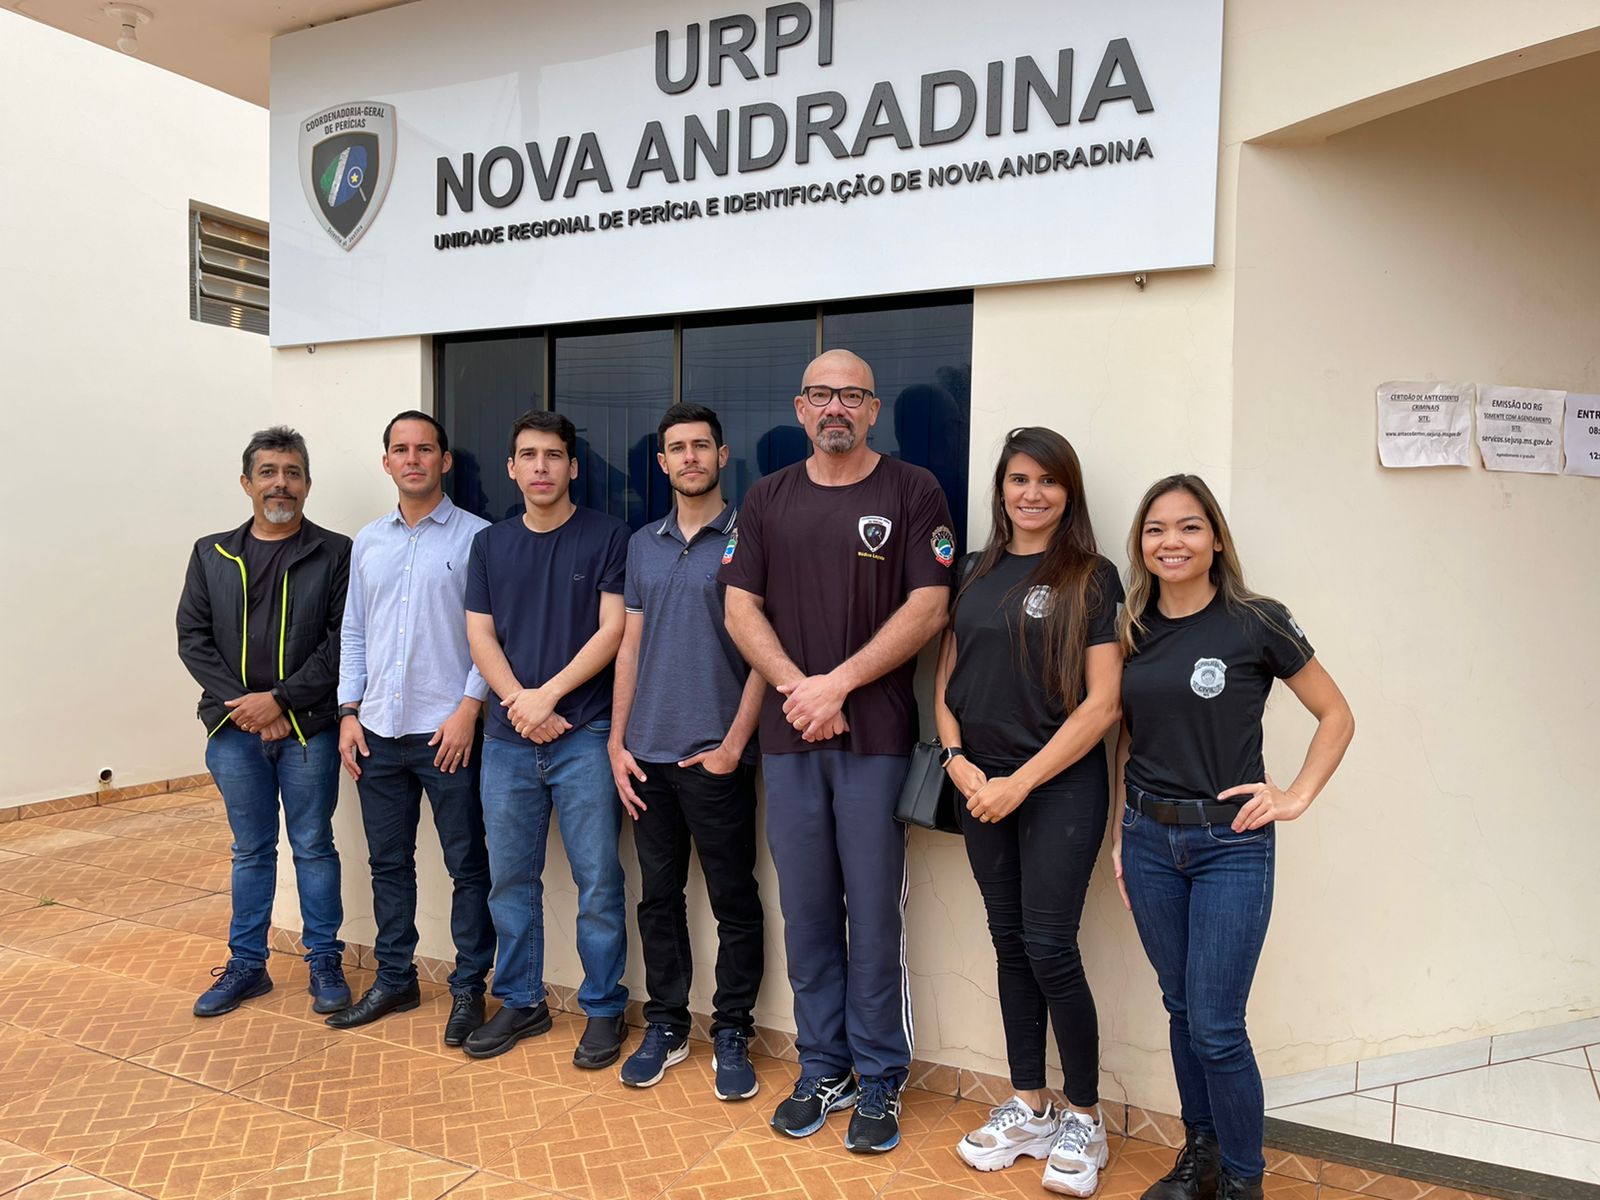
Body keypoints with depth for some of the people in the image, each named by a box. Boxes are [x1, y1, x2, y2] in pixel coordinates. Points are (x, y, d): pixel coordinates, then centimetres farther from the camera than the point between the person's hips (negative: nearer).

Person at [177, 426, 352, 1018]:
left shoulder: (335, 553, -3)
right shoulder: (212, 554, 8)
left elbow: (343, 641, -9)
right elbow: (192, 637, 4)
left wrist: (281, 699, -14)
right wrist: (242, 703, -8)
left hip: (308, 728, -3)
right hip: (234, 729, 3)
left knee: (313, 846, 7)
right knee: (250, 850, 14)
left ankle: (324, 963, 20)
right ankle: (247, 965, 26)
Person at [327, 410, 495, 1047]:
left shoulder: (476, 537, -4)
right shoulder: (367, 542, 13)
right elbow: (353, 633, 15)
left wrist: (468, 709, -14)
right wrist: (349, 713, 7)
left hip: (447, 732, -5)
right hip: (378, 731, 5)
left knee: (467, 865, 3)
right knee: (388, 862, 14)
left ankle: (468, 988, 16)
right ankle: (394, 979, 29)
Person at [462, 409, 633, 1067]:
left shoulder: (607, 537, 0)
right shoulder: (490, 545, 12)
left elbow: (612, 631, -7)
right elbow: (480, 636, 6)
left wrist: (548, 695, -12)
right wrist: (520, 703, -8)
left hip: (585, 734, -4)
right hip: (507, 740, 4)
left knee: (598, 880, 1)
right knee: (510, 879, 11)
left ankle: (604, 1008, 15)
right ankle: (521, 1002, 27)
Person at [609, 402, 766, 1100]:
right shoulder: (644, 545, 12)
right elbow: (630, 645, 13)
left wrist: (734, 743, -12)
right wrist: (617, 742, 6)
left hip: (715, 755, -5)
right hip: (647, 753, 5)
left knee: (734, 902, 5)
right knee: (658, 896, 13)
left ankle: (731, 1034, 18)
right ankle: (665, 1027, 26)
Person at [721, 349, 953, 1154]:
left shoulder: (912, 492, 1)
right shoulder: (767, 500, 11)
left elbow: (928, 608, -7)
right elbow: (741, 609, 6)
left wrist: (839, 682, -12)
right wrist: (797, 689, -8)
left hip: (875, 736, -3)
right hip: (789, 735, 3)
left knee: (875, 914, 4)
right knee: (805, 912, 11)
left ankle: (879, 1081, 19)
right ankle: (823, 1070, 26)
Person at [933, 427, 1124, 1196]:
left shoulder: (1091, 579, -5)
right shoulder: (976, 573, 9)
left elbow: (1103, 702, -10)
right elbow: (946, 678, 12)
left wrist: (1020, 783, -13)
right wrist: (958, 760, -4)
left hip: (1060, 785, -4)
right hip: (980, 785, 4)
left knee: (1049, 950, -4)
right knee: (1009, 946, 11)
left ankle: (1083, 1121, 17)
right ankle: (1027, 1110, 26)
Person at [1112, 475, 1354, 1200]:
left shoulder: (1256, 623, -8)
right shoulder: (1131, 630, 4)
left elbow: (1336, 715, 1)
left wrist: (1295, 797, -7)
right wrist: (1121, 833, 9)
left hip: (1230, 842, -4)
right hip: (1149, 840, 4)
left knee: (1216, 1027, -2)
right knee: (1181, 1008, 16)